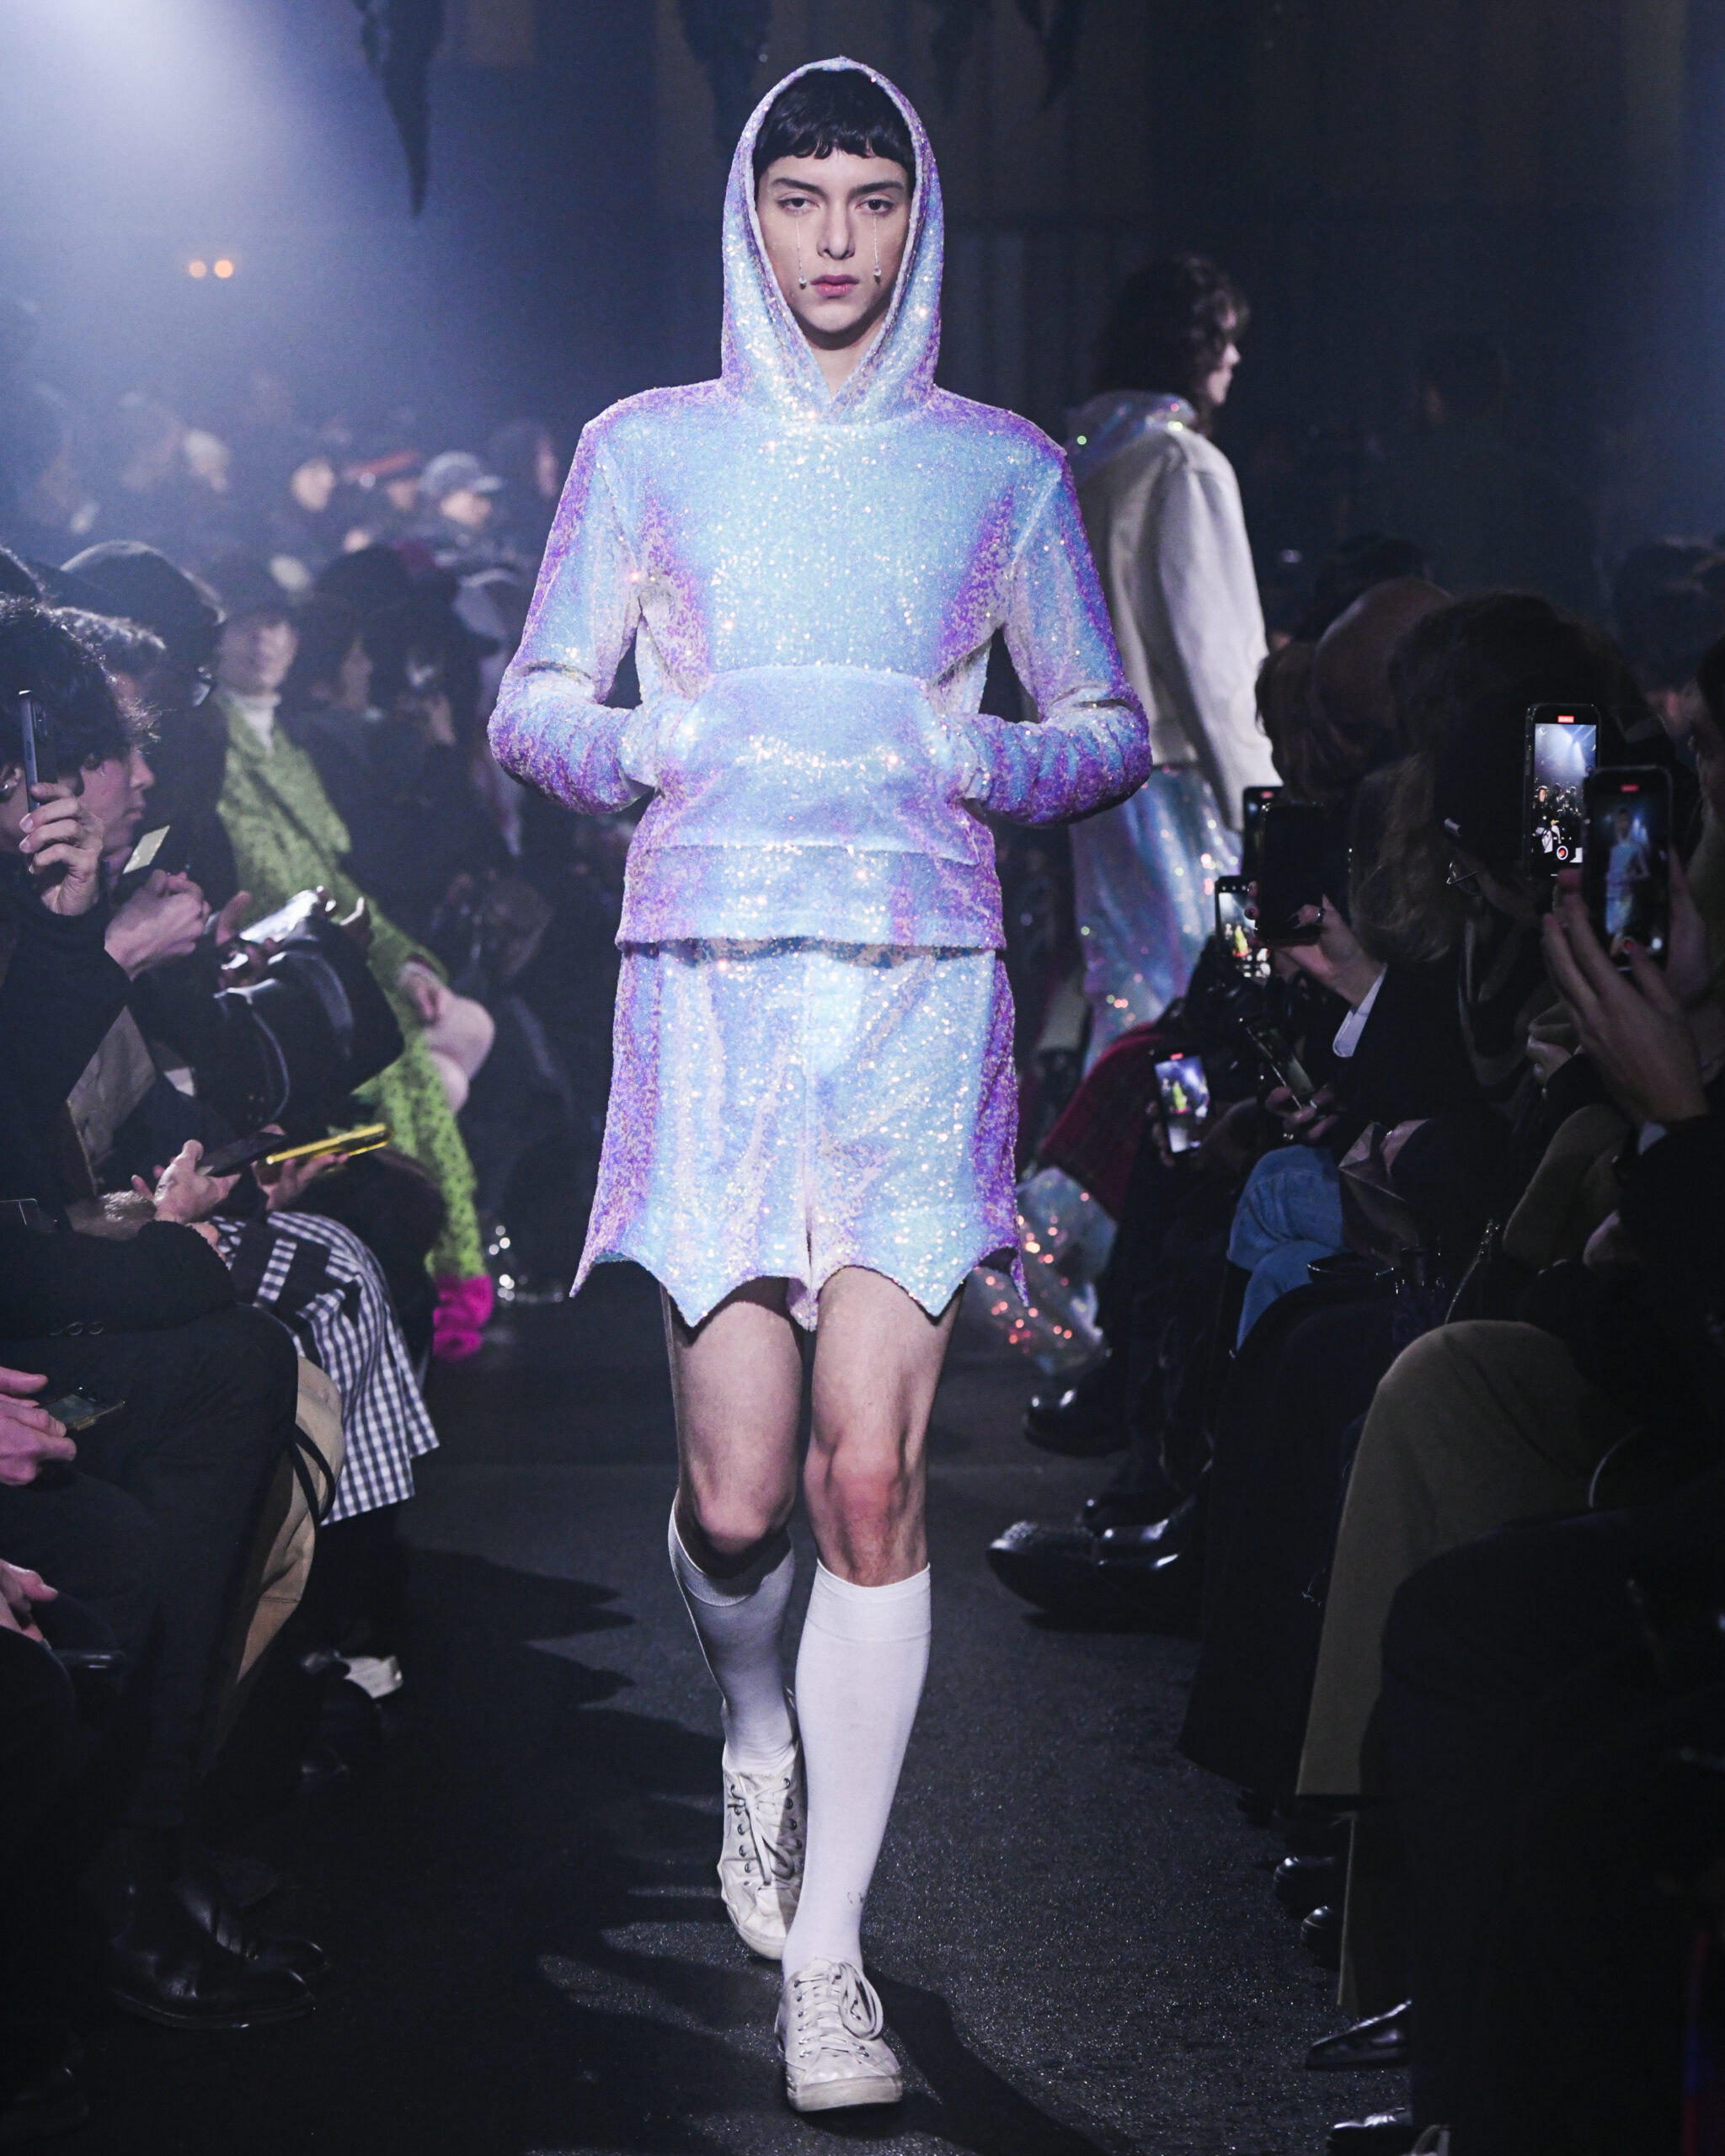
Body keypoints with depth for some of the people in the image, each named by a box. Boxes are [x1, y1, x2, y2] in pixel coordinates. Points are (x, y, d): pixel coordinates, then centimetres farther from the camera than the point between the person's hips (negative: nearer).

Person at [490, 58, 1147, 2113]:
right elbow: (533, 707, 11)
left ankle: (828, 1959, -2)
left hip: (921, 987, 0)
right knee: (738, 1488, -6)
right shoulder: (648, 450, 10)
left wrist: (962, 754, -6)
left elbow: (1111, 730, 14)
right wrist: (672, 743, -9)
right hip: (710, 980, 0)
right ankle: (756, 1732, 30)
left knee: (872, 1468, -11)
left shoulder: (1001, 465, 11)